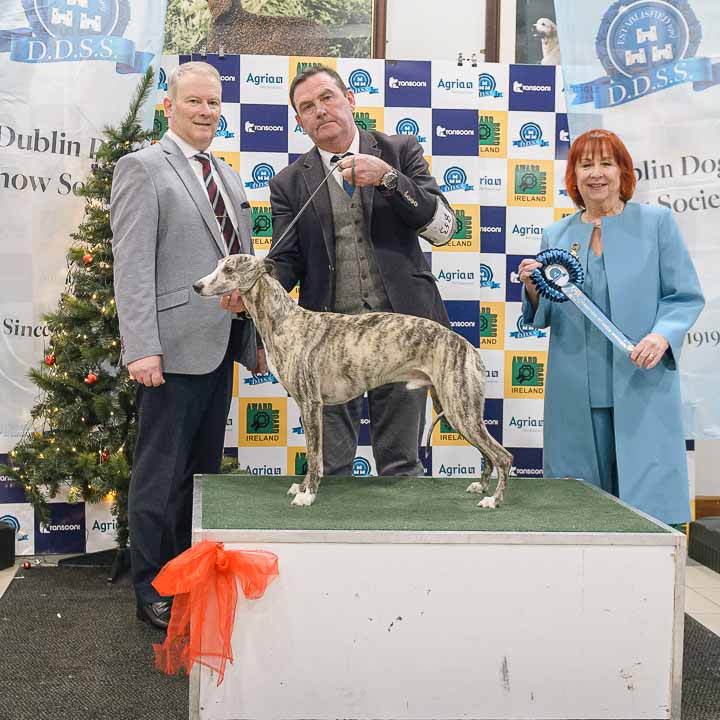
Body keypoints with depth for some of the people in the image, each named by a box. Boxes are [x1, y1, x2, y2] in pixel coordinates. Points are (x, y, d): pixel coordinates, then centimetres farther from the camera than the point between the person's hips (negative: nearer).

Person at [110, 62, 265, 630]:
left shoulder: (228, 177, 18)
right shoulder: (142, 168, -5)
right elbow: (133, 266, -13)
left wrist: (255, 338, 17)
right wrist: (141, 348, -21)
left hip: (220, 347, 8)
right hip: (173, 348, -8)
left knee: (204, 470, 14)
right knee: (162, 474, 0)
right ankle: (153, 591, 12)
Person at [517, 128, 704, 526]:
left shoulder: (657, 222, 5)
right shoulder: (556, 235, 13)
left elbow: (686, 296, 3)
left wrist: (663, 335, -16)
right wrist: (532, 288, -4)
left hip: (642, 386, -3)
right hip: (575, 394, 3)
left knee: (648, 492, -4)